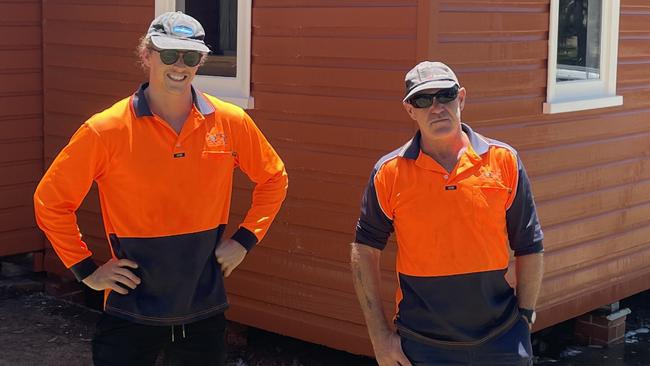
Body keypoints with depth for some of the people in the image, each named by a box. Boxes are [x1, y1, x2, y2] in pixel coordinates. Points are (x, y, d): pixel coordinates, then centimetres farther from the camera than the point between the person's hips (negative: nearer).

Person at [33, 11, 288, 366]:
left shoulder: (231, 122, -4)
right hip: (132, 310, -2)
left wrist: (245, 239, 3)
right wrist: (87, 270, -6)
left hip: (205, 307, 3)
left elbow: (273, 179, 12)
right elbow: (50, 201, -4)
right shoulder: (106, 130, -12)